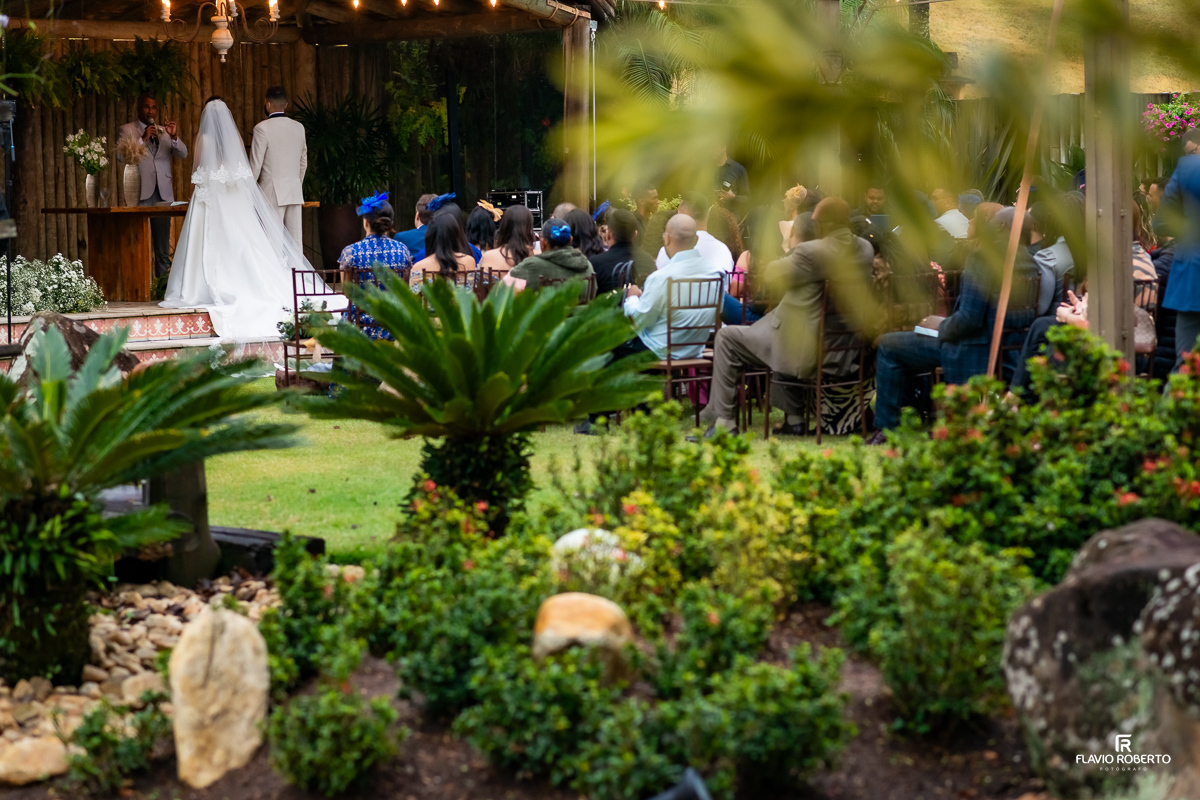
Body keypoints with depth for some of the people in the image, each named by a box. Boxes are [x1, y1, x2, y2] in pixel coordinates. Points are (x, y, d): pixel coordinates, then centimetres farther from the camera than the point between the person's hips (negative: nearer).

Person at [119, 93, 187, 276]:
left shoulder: (164, 131, 16)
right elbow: (121, 155, -10)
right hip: (140, 193, -4)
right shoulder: (127, 130, 5)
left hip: (163, 193, 4)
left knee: (163, 247, 6)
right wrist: (142, 140, -18)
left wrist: (174, 137, -12)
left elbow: (183, 154, 7)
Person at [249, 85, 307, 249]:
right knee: (295, 239, 5)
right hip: (295, 192, 5)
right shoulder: (299, 128, 9)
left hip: (272, 192, -5)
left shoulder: (262, 128, -8)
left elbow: (255, 164, -7)